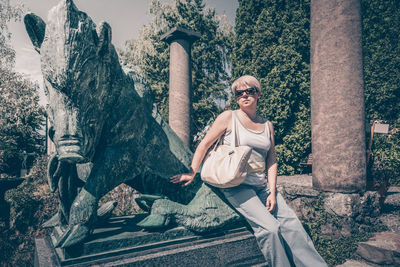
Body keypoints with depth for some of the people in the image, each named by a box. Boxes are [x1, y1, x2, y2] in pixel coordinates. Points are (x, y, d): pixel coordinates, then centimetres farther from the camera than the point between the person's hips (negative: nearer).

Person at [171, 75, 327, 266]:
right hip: (236, 185, -5)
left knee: (291, 223, -7)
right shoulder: (229, 117, 0)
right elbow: (204, 144, 1)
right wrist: (191, 173, -4)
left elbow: (271, 160, 12)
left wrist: (272, 192, 2)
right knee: (269, 228, -19)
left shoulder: (267, 125, 13)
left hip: (262, 186, 5)